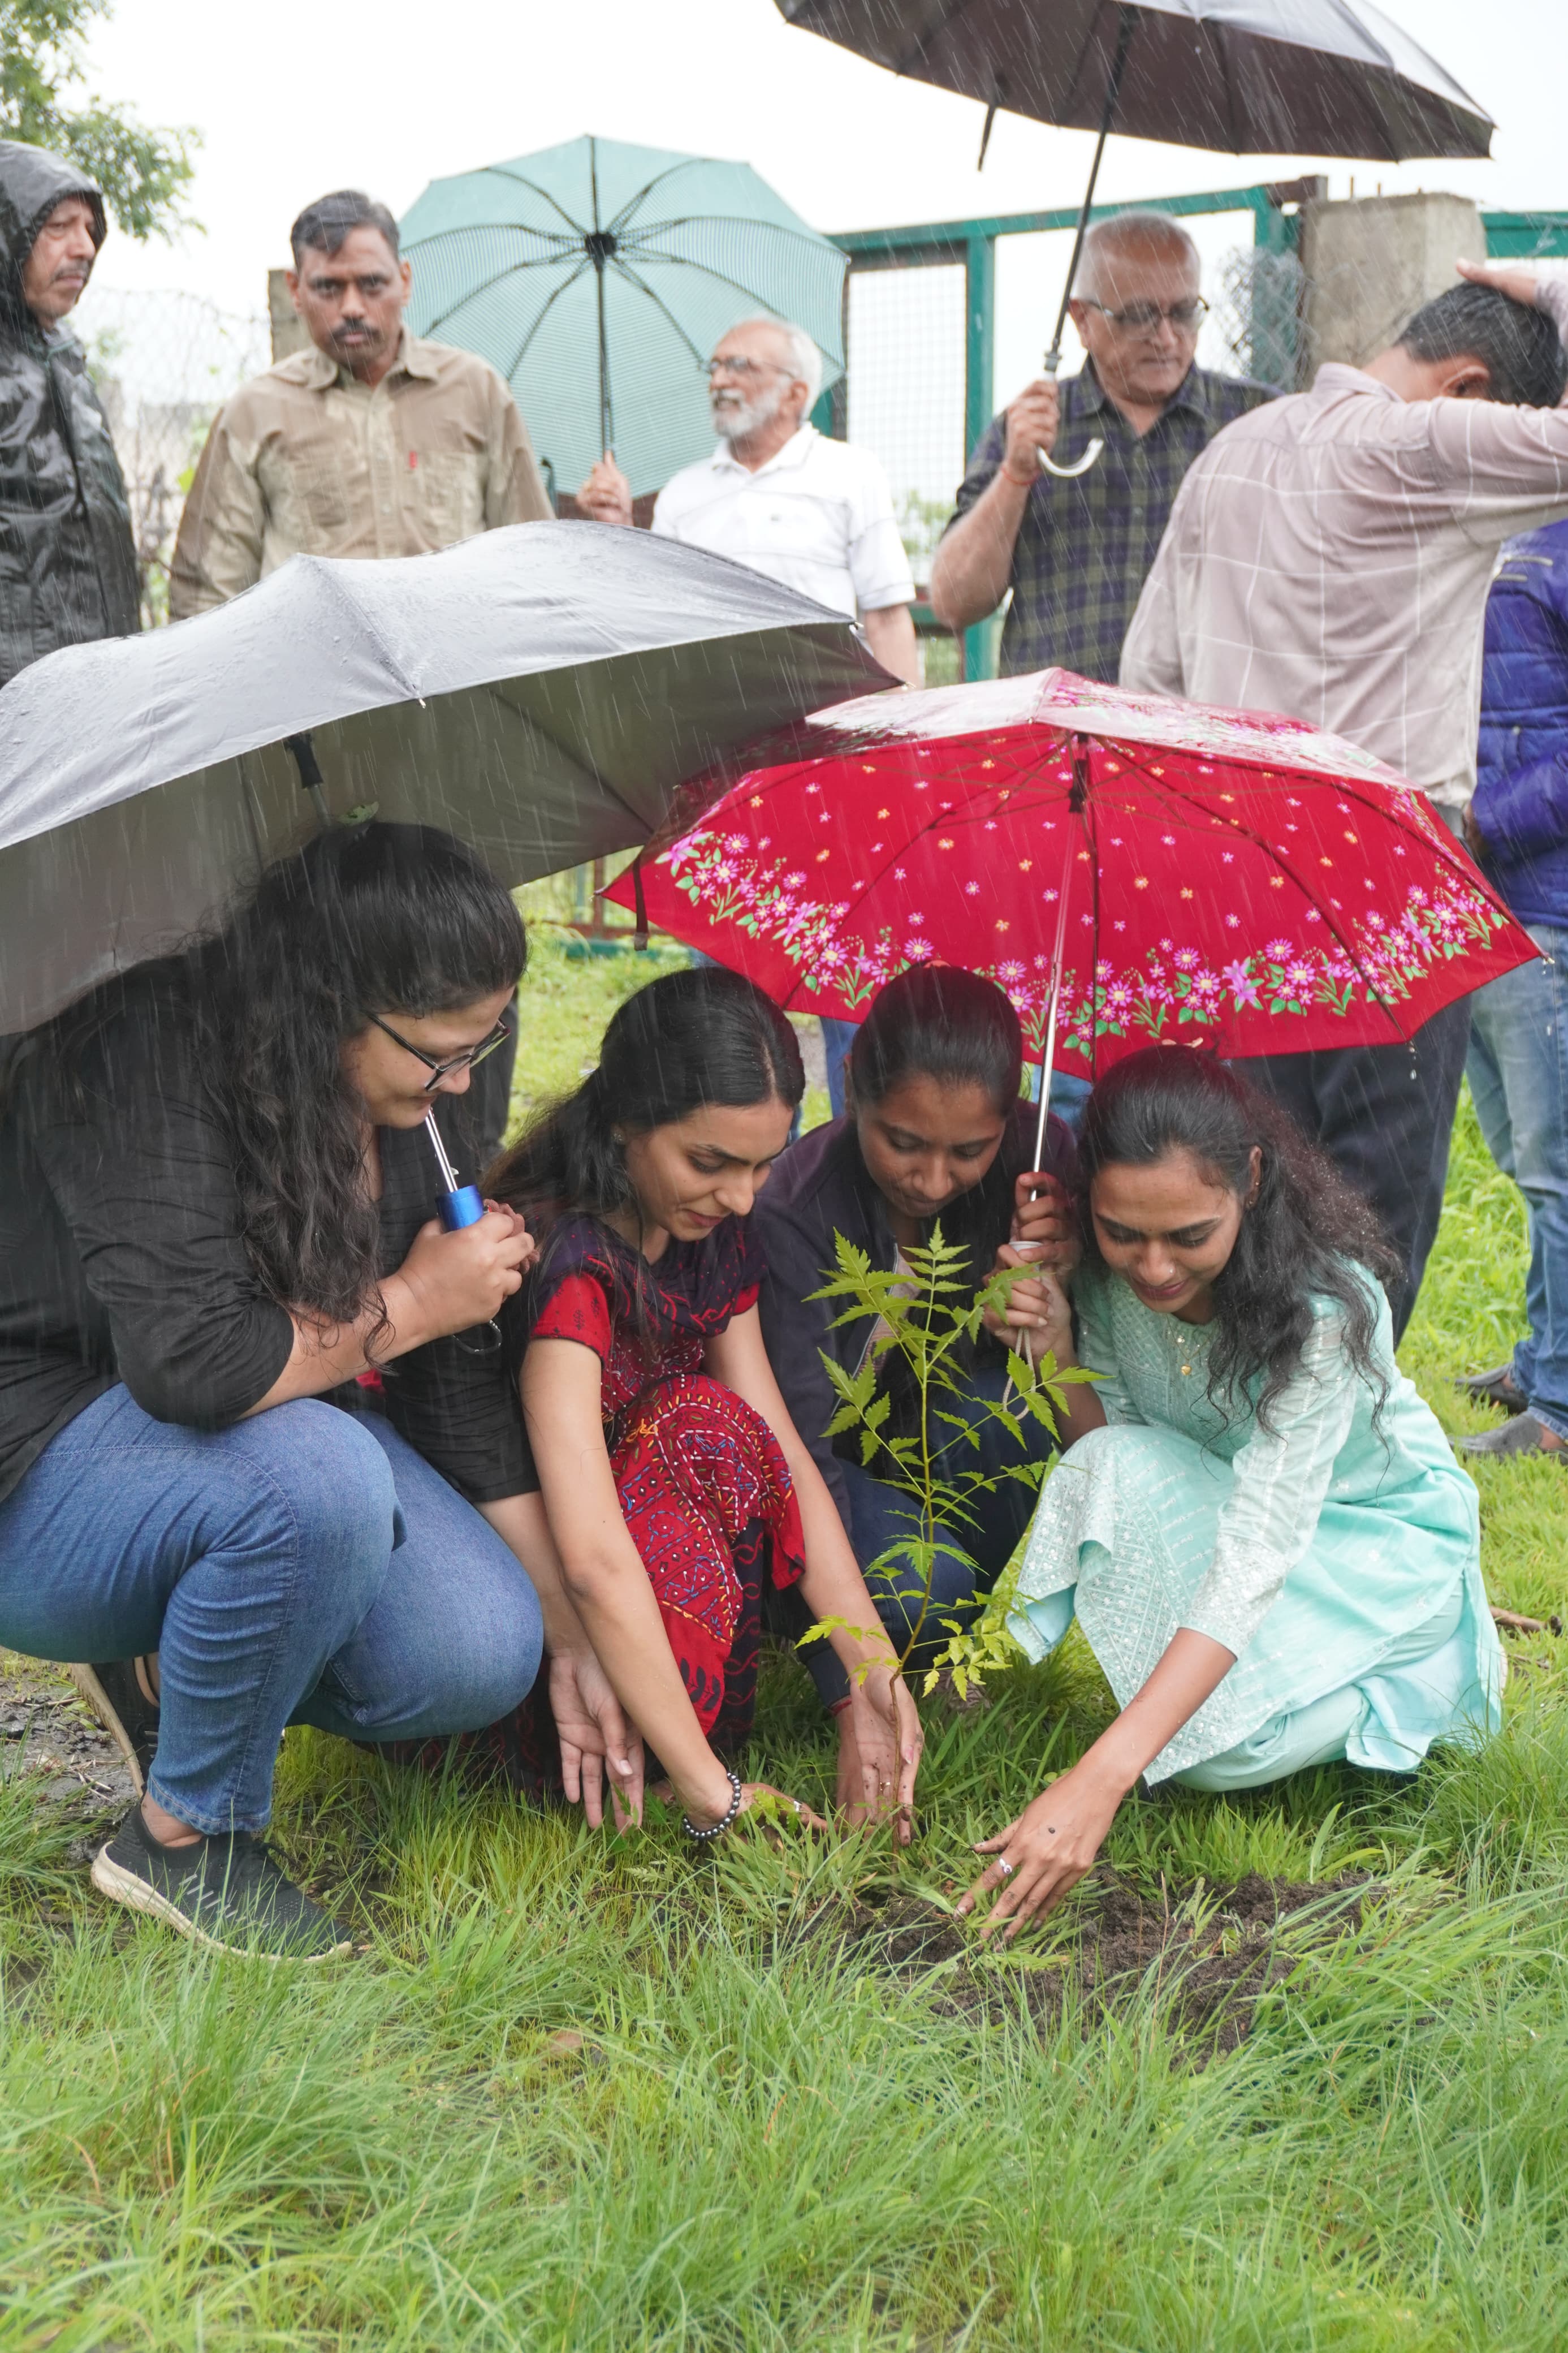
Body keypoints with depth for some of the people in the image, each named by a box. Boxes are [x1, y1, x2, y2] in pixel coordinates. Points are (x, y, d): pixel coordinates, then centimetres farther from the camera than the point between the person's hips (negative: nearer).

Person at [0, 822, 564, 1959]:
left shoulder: (410, 1109, -4)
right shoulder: (147, 1061, -27)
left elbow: (461, 1381, 2)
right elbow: (191, 1363, -36)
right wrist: (409, 1303, -21)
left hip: (270, 1433, 7)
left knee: (481, 1659, -15)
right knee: (317, 1478, -37)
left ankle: (165, 1670, 12)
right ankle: (183, 1839, -13)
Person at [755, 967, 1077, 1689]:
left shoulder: (1036, 1157, -18)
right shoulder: (796, 1211, -30)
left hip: (935, 1441, 4)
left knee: (1008, 1405, -30)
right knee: (915, 1588, -32)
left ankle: (947, 1637, -5)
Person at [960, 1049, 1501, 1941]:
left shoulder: (1325, 1306, -34)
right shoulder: (1106, 1269, -18)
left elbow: (1255, 1557, -41)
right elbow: (1102, 1443, -8)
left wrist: (1098, 1781, -49)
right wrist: (1056, 1348, -30)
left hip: (1381, 1534, -4)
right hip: (1202, 1506, 4)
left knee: (1225, 1749, -28)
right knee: (1120, 1469, -31)